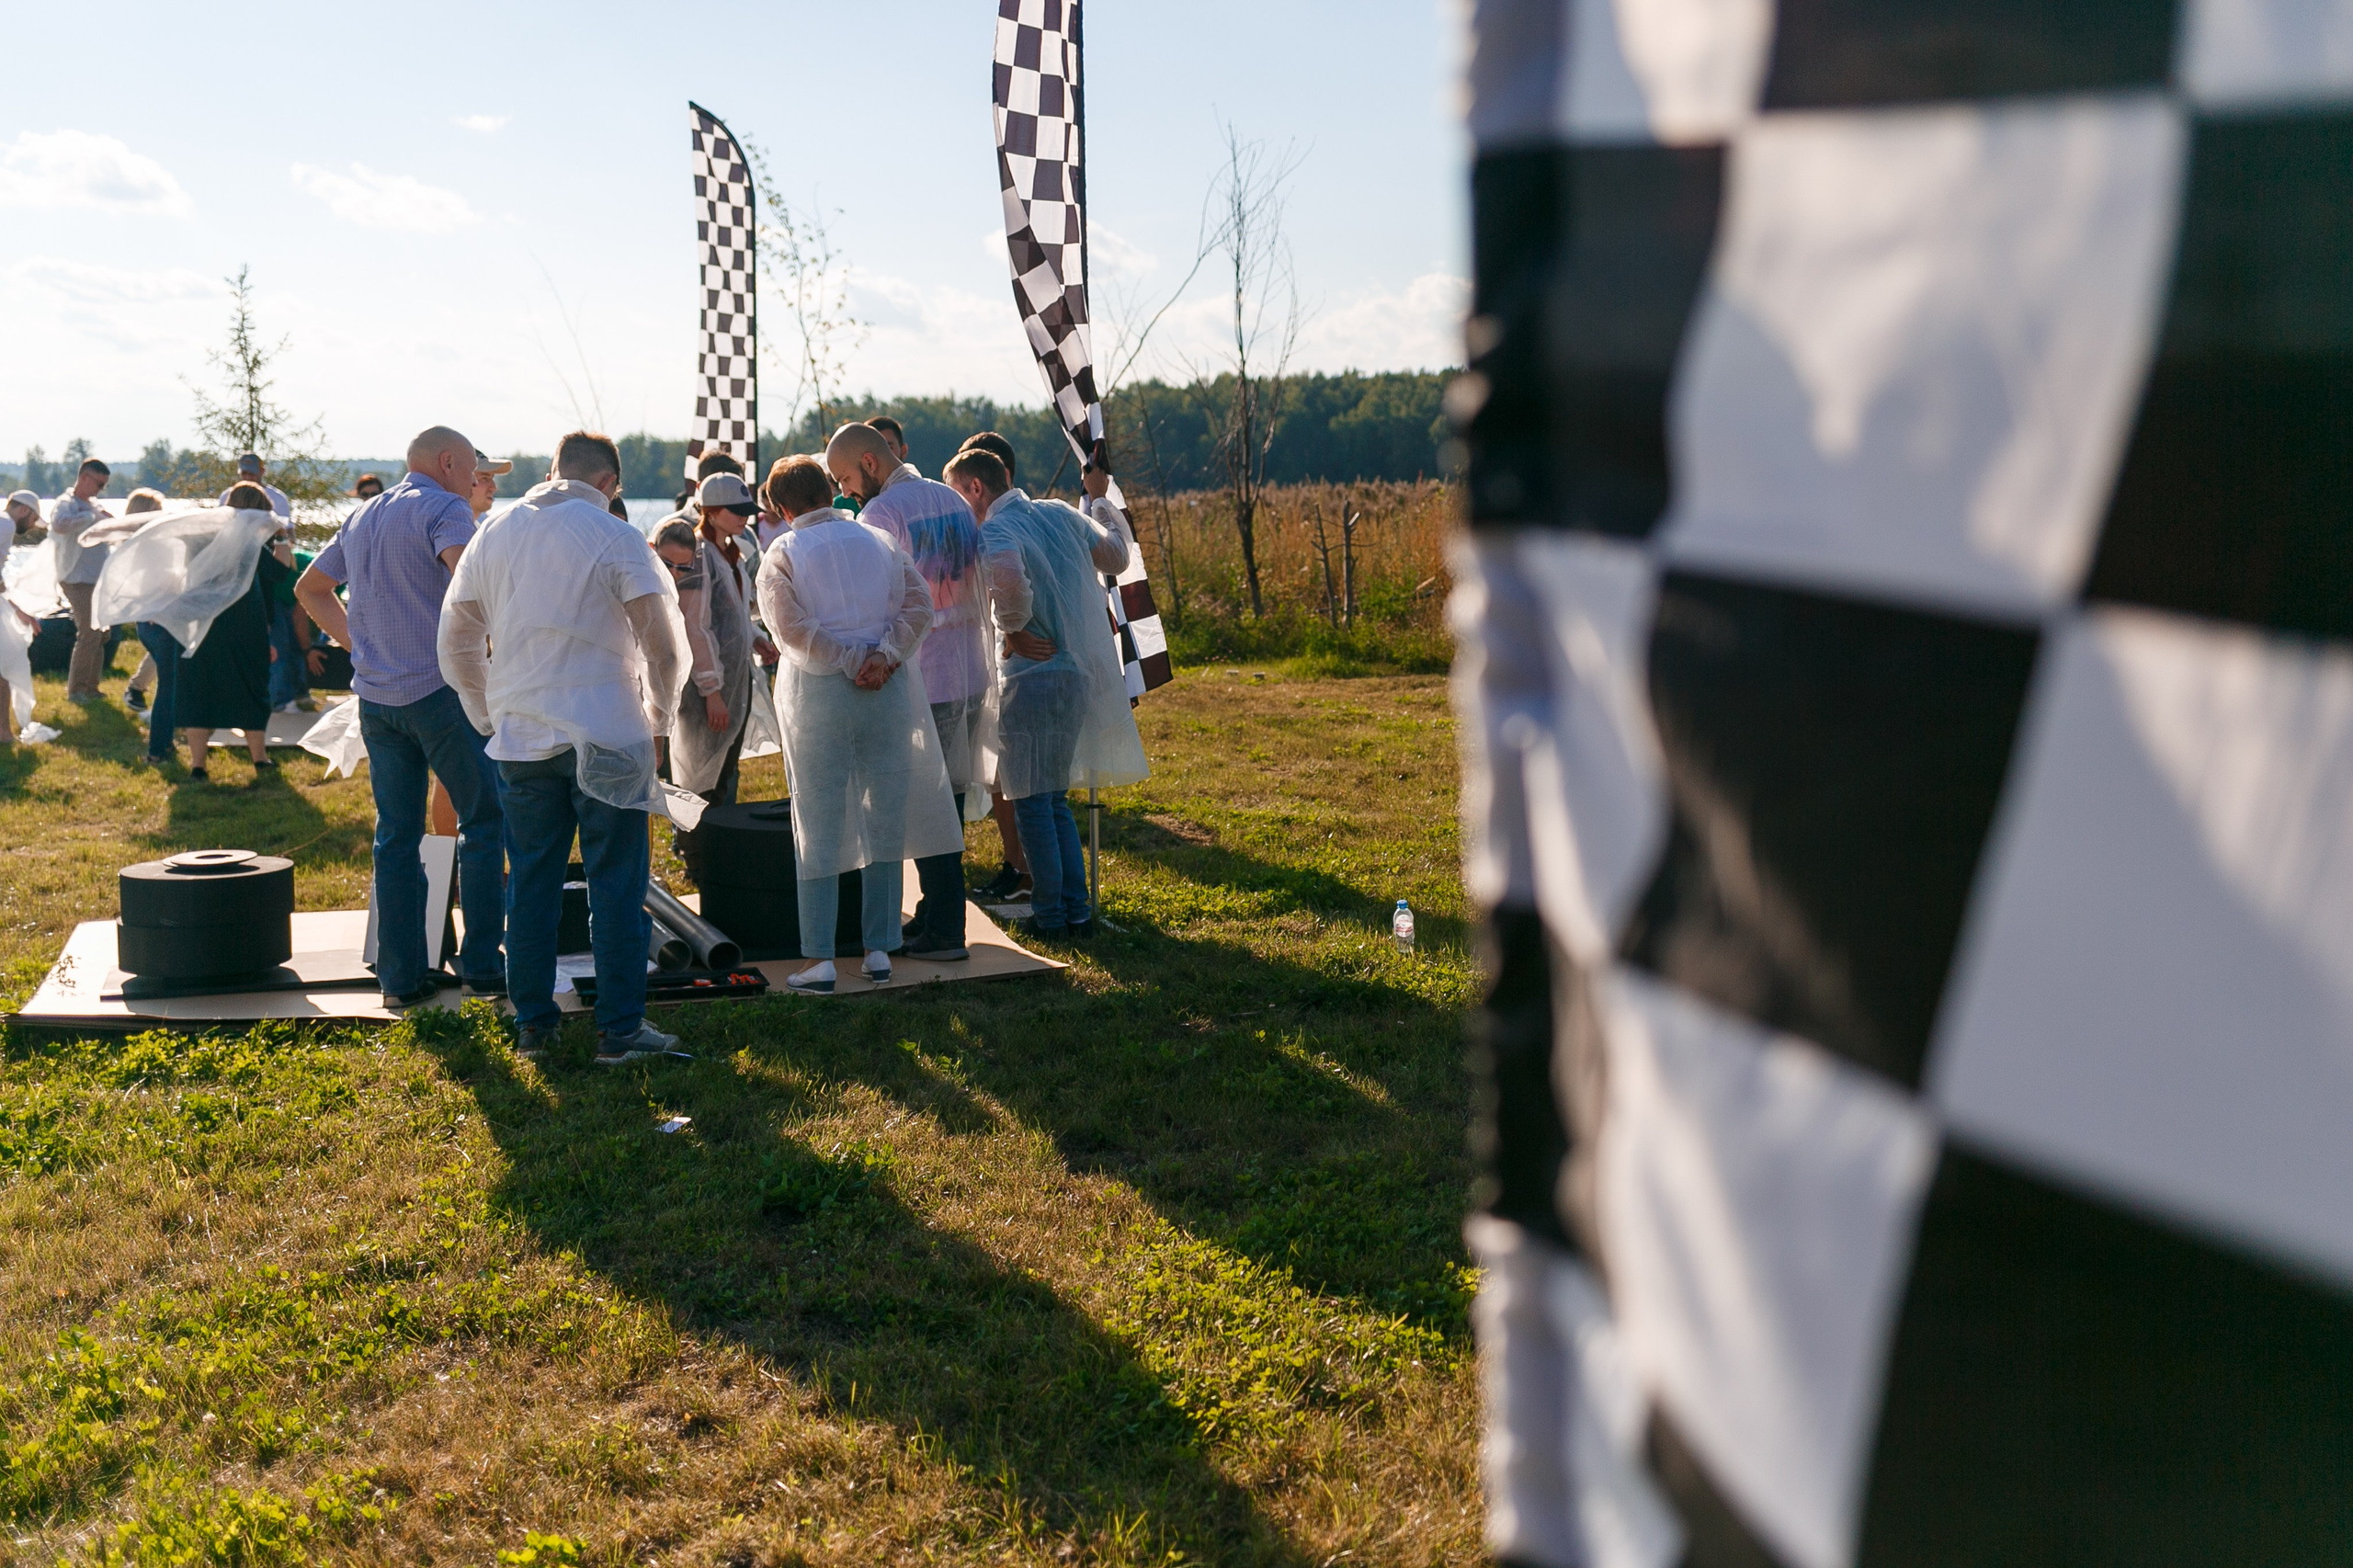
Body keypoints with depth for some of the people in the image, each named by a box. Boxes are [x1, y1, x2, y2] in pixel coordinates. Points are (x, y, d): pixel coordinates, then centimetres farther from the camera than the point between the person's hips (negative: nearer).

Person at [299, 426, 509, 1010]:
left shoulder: (361, 518, 18)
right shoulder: (443, 509, -7)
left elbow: (310, 588, 29)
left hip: (375, 695, 7)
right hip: (442, 689, -7)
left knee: (396, 836, 9)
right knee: (484, 822, 4)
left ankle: (401, 977, 11)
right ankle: (482, 966, 3)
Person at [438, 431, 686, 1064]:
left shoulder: (494, 533, 9)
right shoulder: (616, 538, -6)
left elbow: (456, 644, 14)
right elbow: (664, 647, -10)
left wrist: (490, 718, 21)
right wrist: (657, 714, 6)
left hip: (519, 740, 5)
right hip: (605, 738, -4)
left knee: (530, 884, 11)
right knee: (617, 885, 1)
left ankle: (533, 1024, 16)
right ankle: (620, 1030, 4)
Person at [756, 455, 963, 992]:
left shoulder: (782, 555, 0)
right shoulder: (878, 540, 10)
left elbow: (791, 629, -13)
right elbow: (918, 603, -2)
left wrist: (850, 662, -10)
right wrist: (882, 656, -11)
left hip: (818, 692, -3)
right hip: (888, 688, 3)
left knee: (819, 829, 3)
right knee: (885, 820, 10)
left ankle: (820, 959, 2)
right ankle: (880, 950, 13)